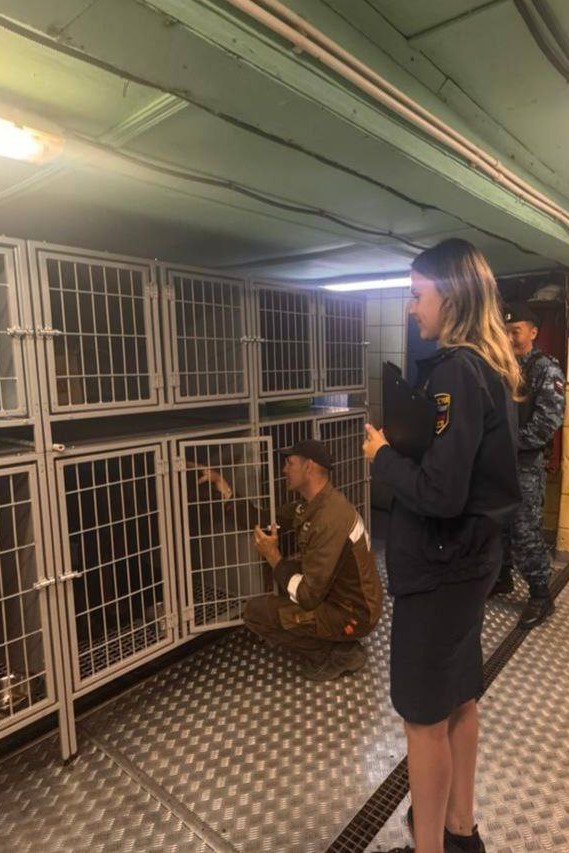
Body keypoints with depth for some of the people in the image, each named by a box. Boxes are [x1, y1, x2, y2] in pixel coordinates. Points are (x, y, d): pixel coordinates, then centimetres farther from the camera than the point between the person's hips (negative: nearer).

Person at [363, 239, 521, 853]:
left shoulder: (455, 371, -22)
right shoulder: (490, 368, 7)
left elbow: (439, 492, -27)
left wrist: (381, 456, -12)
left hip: (439, 566, -9)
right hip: (471, 556, 9)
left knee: (424, 715, 9)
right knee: (458, 698, 23)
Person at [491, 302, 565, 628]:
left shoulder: (546, 369, -7)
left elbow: (549, 421, -17)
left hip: (526, 464, -6)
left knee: (525, 531, -2)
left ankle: (542, 596, 14)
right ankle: (502, 577, 32)